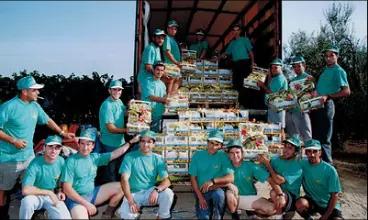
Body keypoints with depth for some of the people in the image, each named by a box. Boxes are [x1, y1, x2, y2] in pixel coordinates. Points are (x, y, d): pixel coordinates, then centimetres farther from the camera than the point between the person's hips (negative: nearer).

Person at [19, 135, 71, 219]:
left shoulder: (61, 162, -7)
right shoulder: (35, 164, -21)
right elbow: (25, 190, -28)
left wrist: (60, 191, -5)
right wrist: (49, 192, -22)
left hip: (53, 196, 2)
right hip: (36, 196, -2)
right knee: (27, 201, -37)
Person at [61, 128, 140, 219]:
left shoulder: (95, 157, 2)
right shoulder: (71, 161, -14)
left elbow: (115, 154, 7)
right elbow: (67, 189, -16)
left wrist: (131, 142, 3)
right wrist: (86, 204, -20)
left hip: (92, 194, 6)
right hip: (76, 198, -6)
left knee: (120, 187, -1)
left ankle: (107, 214, 11)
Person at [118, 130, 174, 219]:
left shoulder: (158, 159, 0)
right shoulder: (130, 157, -5)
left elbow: (166, 181, -8)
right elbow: (124, 179, -12)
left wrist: (156, 190, -30)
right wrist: (131, 201, -23)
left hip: (150, 192, 2)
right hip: (133, 194, -2)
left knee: (168, 193, -26)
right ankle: (135, 212, 5)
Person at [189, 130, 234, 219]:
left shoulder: (223, 156, -6)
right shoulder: (198, 155, -2)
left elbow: (230, 178, -14)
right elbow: (193, 178, -2)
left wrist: (213, 181, -28)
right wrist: (200, 197, -10)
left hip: (216, 191, 0)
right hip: (201, 192, 1)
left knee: (219, 194, -34)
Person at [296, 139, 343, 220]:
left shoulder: (330, 170, -16)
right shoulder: (303, 164, -9)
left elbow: (335, 195, -12)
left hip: (328, 205, -2)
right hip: (311, 201, 2)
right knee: (300, 203, -30)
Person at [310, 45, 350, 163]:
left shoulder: (338, 71, -8)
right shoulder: (325, 70, 17)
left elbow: (346, 91, -18)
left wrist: (328, 97, -23)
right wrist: (315, 92, 11)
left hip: (326, 105, -9)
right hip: (317, 105, 9)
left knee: (324, 139, -5)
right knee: (315, 136, 16)